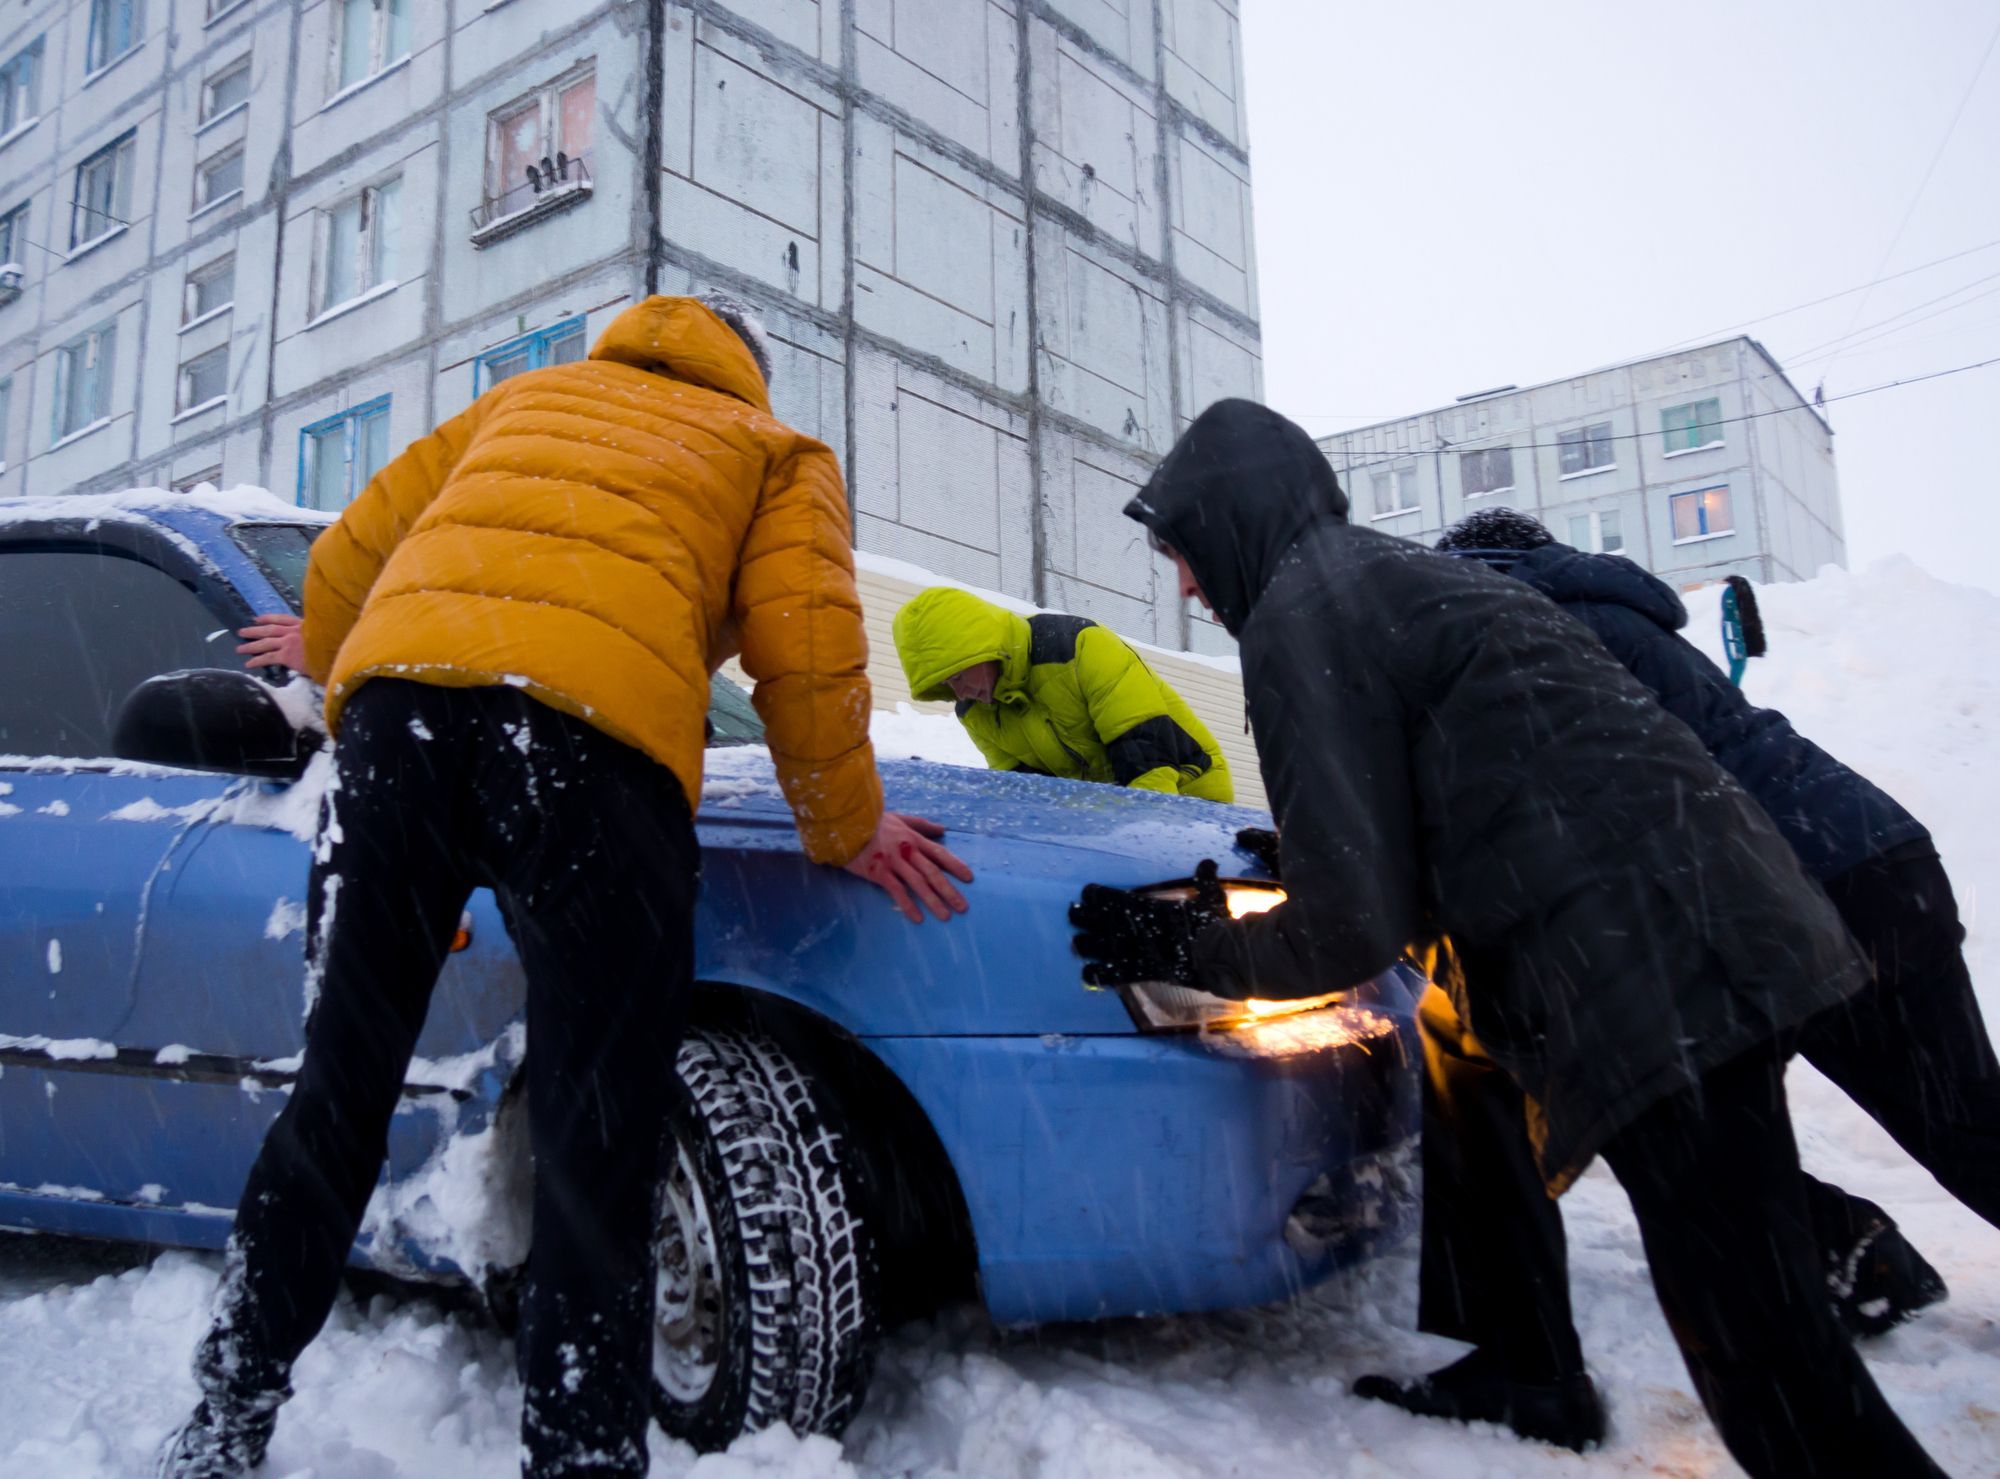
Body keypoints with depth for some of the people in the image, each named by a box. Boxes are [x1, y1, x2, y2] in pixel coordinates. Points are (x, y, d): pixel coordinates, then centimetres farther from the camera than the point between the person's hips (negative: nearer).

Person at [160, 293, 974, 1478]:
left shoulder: (525, 396, 36)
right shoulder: (775, 451, 25)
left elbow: (346, 558, 31)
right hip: (595, 732, -4)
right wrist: (849, 830, 18)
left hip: (399, 701, 4)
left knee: (339, 1092, 15)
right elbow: (807, 650, 8)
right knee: (596, 1156, 1)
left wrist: (343, 670, 50)